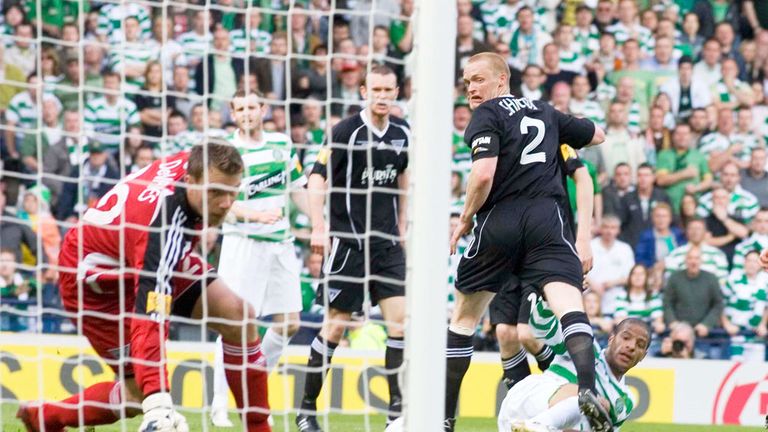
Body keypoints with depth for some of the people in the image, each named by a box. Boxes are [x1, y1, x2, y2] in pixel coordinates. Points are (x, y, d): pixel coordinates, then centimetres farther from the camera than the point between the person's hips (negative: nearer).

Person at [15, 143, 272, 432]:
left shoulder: (191, 164, -21)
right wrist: (158, 405, -55)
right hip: (95, 279, -8)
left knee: (239, 315, -9)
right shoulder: (165, 227, -43)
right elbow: (149, 321, -49)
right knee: (139, 395, -12)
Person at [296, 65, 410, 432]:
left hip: (387, 243, 5)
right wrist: (319, 228, -22)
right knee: (335, 326, -1)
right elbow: (317, 178, -12)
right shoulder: (346, 132, -10)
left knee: (400, 320, -6)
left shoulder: (402, 133, 6)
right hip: (348, 242, -5)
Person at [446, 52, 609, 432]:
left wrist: (465, 219, 0)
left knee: (464, 316, 13)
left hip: (499, 220, -3)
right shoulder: (544, 112, 19)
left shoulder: (487, 116, 1)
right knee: (568, 302, -13)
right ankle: (587, 387, -40)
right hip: (547, 221, 3)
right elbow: (597, 135, 34)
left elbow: (483, 174, -14)